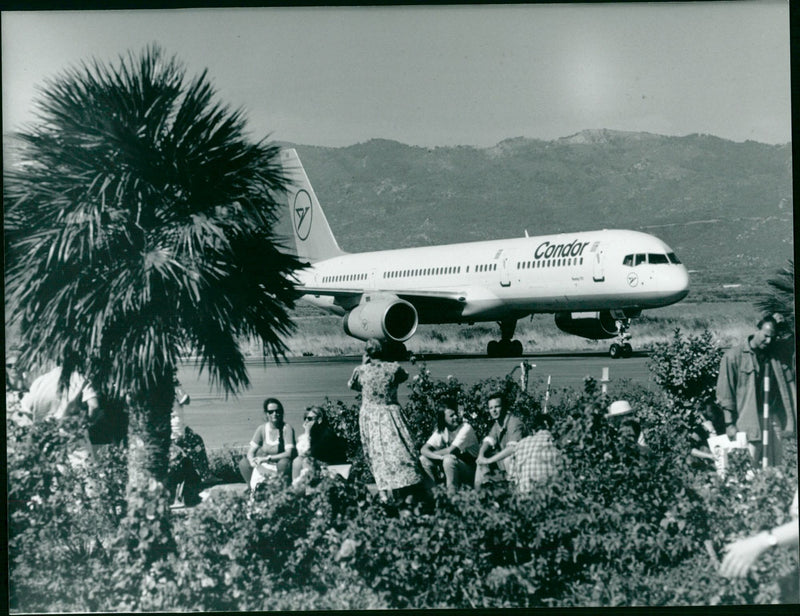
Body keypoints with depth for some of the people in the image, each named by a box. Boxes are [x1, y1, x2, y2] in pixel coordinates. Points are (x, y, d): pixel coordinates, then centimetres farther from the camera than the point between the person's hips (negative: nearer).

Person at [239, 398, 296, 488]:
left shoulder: (287, 428, -11)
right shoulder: (262, 429, 1)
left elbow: (289, 453, -22)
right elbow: (250, 452, -4)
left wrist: (266, 458, -21)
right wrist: (257, 466, -25)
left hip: (280, 467, -4)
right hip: (264, 466, 4)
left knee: (284, 462, -36)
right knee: (243, 463, -17)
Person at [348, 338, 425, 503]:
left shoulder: (361, 371, -2)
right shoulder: (393, 368, -3)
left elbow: (351, 385, 18)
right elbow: (404, 376, 19)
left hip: (369, 416, 1)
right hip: (391, 413, 0)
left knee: (378, 455, 3)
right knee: (400, 451, 0)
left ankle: (385, 495, -5)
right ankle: (410, 495, -7)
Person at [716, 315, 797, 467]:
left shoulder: (775, 359, 10)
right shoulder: (733, 356, -3)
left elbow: (789, 386, 6)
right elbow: (724, 392, -4)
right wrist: (729, 423, -8)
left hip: (771, 420, 4)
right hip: (747, 419, -4)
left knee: (775, 465, 6)